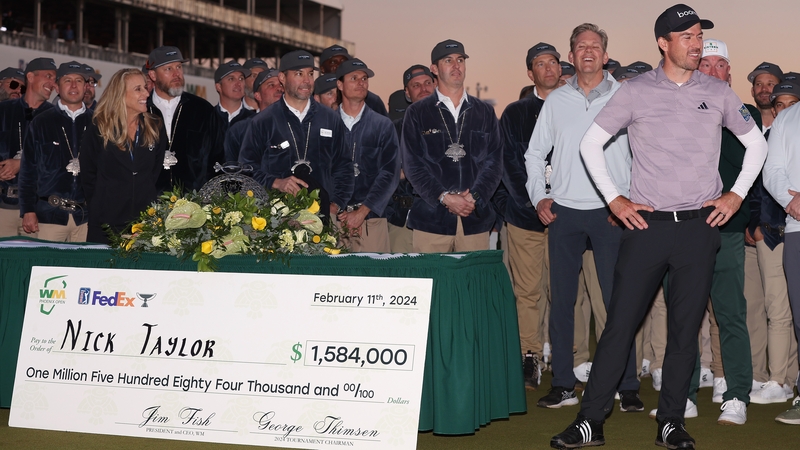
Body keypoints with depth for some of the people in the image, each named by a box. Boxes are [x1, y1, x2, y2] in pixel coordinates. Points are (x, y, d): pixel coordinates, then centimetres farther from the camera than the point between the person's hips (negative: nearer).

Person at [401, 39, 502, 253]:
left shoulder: (484, 113, 14)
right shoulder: (417, 113, 7)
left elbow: (494, 161, 7)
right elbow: (412, 165, -1)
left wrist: (475, 197, -9)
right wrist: (444, 198, -12)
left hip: (475, 218, 2)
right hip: (432, 219, -2)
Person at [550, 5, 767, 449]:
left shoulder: (718, 92, 7)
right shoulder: (636, 91, 0)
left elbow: (756, 142, 18)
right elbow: (591, 142, 5)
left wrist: (737, 194, 9)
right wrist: (614, 199, 0)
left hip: (699, 227, 2)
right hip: (646, 224, -2)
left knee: (685, 329, 5)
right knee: (620, 324, -2)